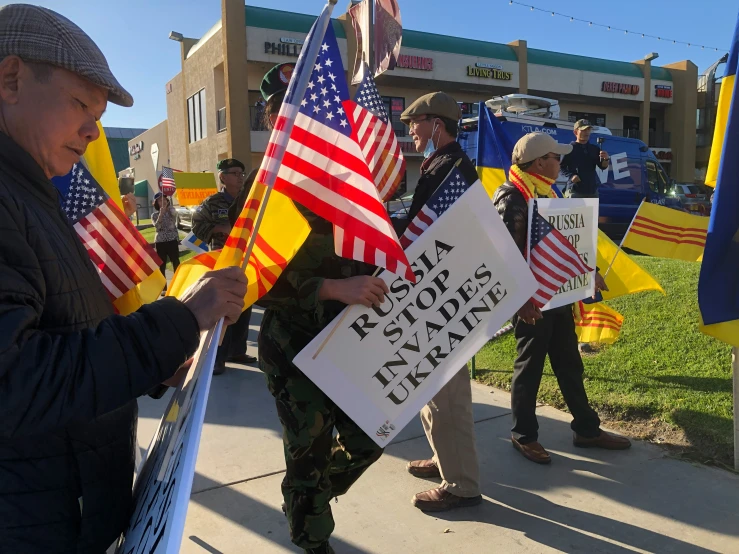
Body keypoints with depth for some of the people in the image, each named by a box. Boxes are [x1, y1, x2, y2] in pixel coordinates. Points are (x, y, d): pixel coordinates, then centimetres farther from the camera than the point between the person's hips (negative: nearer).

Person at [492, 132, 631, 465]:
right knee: (529, 367, 4)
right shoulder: (512, 198, -15)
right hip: (532, 299, -9)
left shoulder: (546, 193, 14)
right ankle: (523, 435, 20)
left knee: (570, 364, 16)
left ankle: (586, 429, 29)